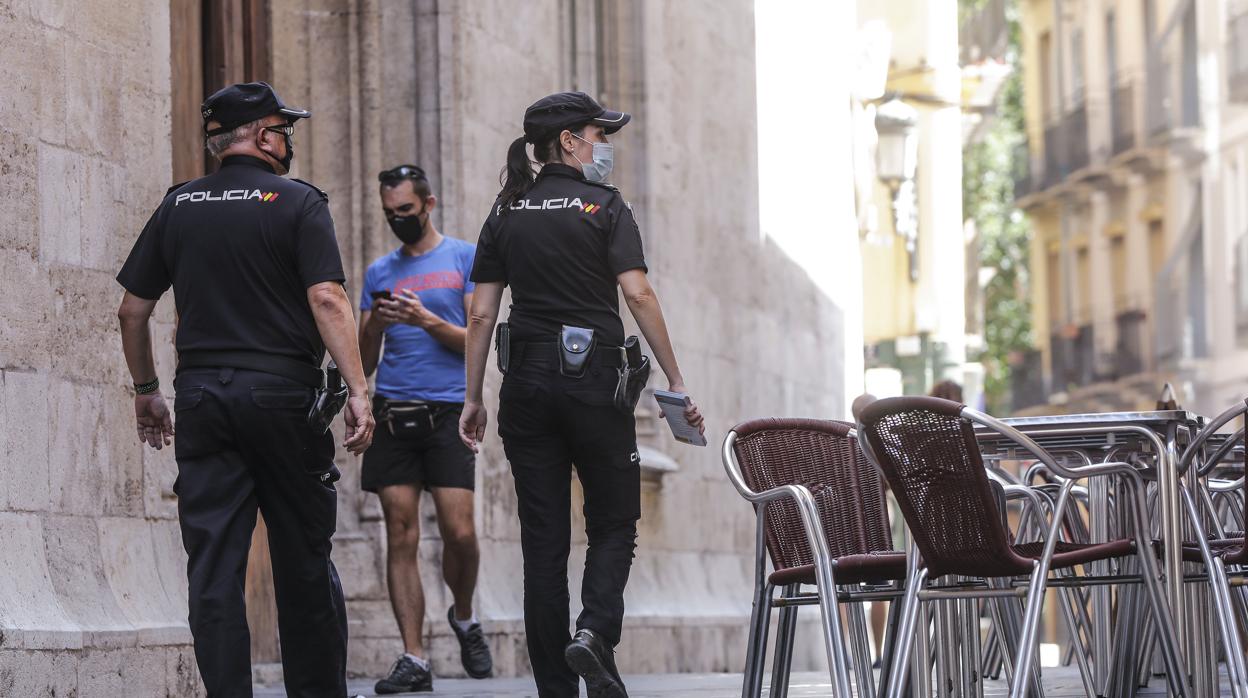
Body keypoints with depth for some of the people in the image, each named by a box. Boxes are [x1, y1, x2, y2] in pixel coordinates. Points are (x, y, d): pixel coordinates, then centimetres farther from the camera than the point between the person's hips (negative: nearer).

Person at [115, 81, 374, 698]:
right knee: (303, 562, 8)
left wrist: (146, 390, 22)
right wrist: (358, 391, -15)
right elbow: (327, 300, -13)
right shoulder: (298, 203, -2)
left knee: (213, 566, 1)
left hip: (201, 396, 3)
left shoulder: (177, 207, 9)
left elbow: (132, 309, 11)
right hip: (283, 394, -3)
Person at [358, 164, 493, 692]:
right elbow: (363, 363, 15)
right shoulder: (380, 272, 17)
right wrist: (373, 326, -5)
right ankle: (413, 659, -2)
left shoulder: (464, 259, 6)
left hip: (448, 410, -3)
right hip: (392, 413, 3)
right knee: (401, 538, -2)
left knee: (459, 532, -10)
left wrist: (426, 319, -14)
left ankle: (463, 618, 19)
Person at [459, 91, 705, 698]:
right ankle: (595, 631, -17)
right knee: (613, 524, 9)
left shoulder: (506, 214, 8)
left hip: (527, 385, 4)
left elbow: (481, 314, 5)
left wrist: (472, 398, 10)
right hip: (593, 379, -4)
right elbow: (638, 295, -12)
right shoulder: (603, 206, -3)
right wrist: (676, 381, -10)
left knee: (543, 539, 6)